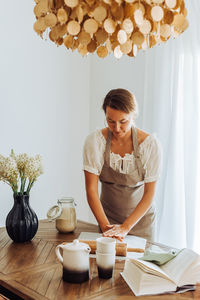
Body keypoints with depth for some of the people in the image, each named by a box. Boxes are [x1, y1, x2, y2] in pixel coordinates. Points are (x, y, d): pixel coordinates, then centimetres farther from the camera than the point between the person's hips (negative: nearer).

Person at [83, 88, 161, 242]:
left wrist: (125, 228, -22)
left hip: (140, 218, 0)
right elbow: (91, 189, -15)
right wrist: (105, 226, -22)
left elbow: (149, 194, -15)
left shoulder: (150, 144, -18)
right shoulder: (95, 141, -16)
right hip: (108, 217, 1)